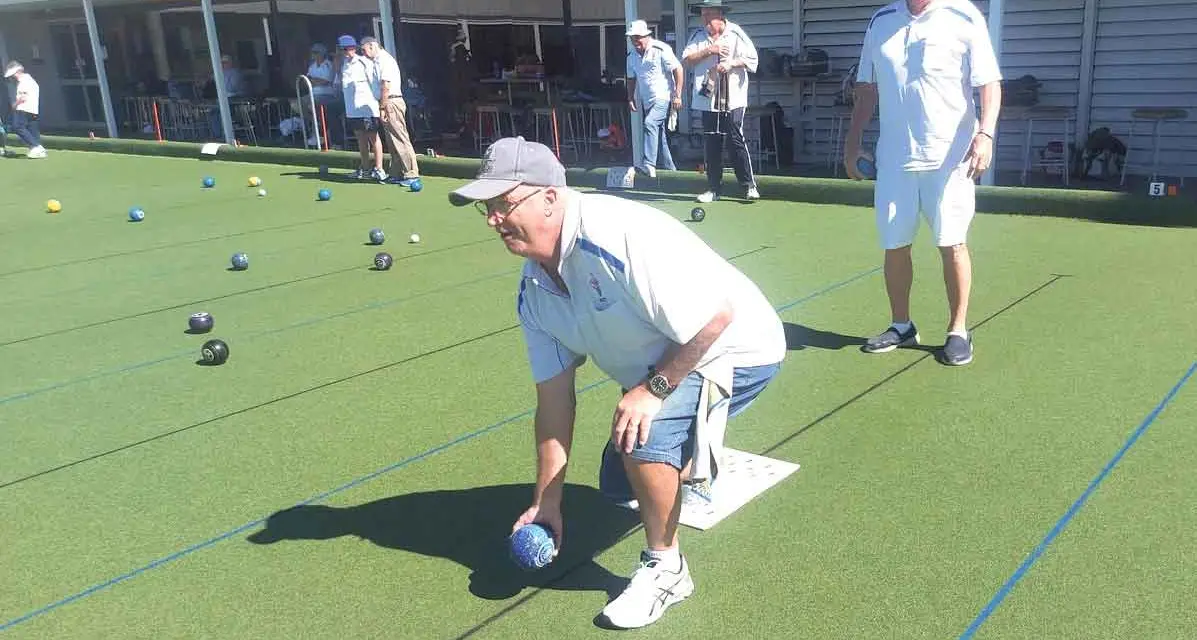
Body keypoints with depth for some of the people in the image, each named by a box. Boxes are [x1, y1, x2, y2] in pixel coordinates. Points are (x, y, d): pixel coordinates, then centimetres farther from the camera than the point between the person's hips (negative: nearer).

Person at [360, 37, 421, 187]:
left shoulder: (384, 59, -11)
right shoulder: (378, 60, 20)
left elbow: (386, 86, -18)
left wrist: (382, 107, -16)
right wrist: (382, 106, 13)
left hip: (391, 102, -10)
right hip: (388, 103, 10)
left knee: (400, 139, -10)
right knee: (393, 141, 10)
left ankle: (411, 174, -10)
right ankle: (397, 174, 14)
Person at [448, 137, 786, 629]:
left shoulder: (621, 237, -35)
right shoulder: (534, 291, -8)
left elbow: (717, 316, -33)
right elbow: (554, 399, -2)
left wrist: (654, 388, -29)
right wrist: (546, 502, -1)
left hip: (734, 349, -8)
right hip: (656, 372, 9)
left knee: (640, 433, -33)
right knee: (617, 487, 17)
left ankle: (665, 568, -7)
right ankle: (689, 462, 50)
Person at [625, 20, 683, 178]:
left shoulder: (661, 49, -10)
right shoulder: (632, 55, 10)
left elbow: (678, 70, -11)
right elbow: (631, 79, 22)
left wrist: (677, 95, -15)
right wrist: (630, 98, 11)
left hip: (663, 98, -8)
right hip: (647, 101, 8)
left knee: (650, 124, -28)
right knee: (658, 133, 12)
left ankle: (649, 164, -37)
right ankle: (669, 168, 23)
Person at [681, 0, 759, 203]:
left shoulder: (736, 34, -1)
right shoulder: (698, 36, 8)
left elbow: (752, 58, -4)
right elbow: (687, 59, -2)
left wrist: (731, 63, -17)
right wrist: (709, 50, -12)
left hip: (733, 99, -3)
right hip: (707, 98, 3)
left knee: (736, 140, -6)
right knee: (711, 144, 6)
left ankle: (749, 185, 2)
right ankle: (714, 188, 14)